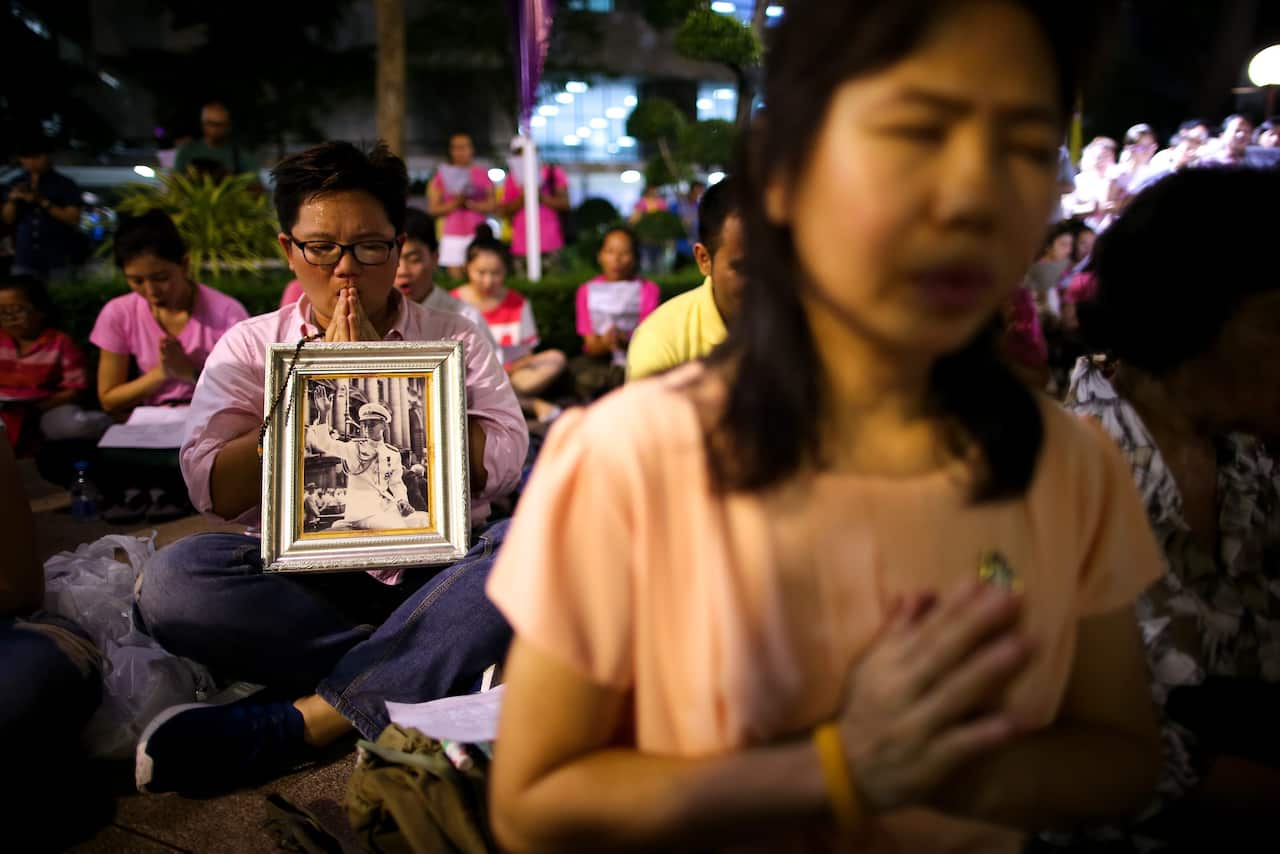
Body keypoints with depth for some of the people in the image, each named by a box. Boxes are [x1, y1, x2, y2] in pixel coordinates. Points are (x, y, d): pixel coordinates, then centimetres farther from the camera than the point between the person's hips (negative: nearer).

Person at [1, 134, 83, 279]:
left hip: (57, 260, -3)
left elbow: (73, 219, -7)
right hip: (24, 259, 3)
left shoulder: (65, 185, 0)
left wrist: (44, 202, -16)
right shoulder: (16, 185, 11)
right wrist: (13, 200, -8)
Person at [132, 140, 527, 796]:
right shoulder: (248, 347, 11)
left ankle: (289, 724, -30)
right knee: (173, 577, -28)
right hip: (300, 577, 1)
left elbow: (501, 464, -5)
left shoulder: (457, 340, 10)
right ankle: (433, 670, -21)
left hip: (435, 569, 0)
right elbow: (213, 490, -1)